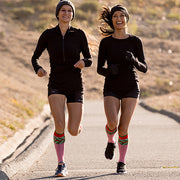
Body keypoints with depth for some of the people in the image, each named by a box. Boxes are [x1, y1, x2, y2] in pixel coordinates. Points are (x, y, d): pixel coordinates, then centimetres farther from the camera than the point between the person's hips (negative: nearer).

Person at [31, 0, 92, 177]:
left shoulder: (79, 34, 1)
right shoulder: (48, 35, 2)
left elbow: (89, 60, 3)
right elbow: (35, 57, 9)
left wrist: (83, 62, -21)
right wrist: (38, 69, -13)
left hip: (75, 86, 1)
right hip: (56, 86, -1)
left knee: (73, 132, -3)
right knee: (60, 125, -22)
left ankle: (76, 123, 37)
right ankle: (61, 164, -6)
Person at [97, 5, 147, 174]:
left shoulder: (135, 41, 0)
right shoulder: (106, 42, 0)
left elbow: (144, 68, -1)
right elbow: (100, 69, 3)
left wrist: (134, 61, -22)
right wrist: (109, 70, -19)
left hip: (131, 89, 0)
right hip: (111, 88, 0)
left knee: (123, 128, -7)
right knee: (112, 123, -20)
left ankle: (122, 162, 11)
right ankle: (111, 141, 15)